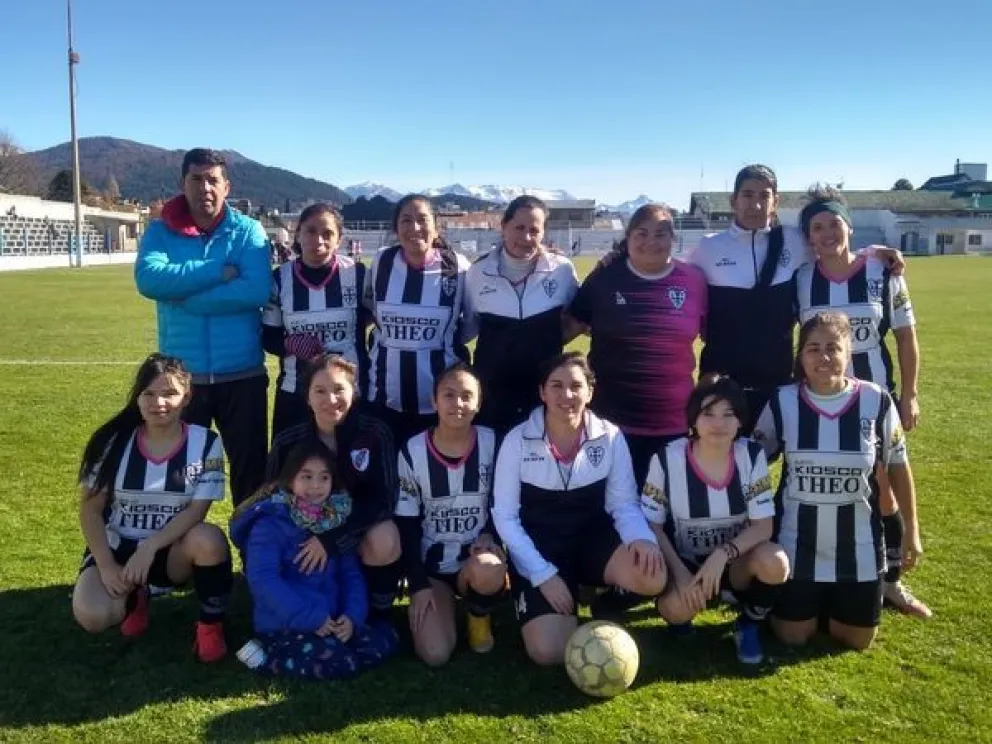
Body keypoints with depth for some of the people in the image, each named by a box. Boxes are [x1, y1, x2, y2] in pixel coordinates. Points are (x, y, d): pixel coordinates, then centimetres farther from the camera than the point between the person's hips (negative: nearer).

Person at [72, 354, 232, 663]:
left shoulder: (205, 443, -11)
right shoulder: (113, 441, -8)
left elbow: (197, 510, -14)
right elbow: (90, 509, -4)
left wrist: (149, 548, -26)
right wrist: (106, 565, -15)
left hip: (173, 550, -1)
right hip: (118, 546, 1)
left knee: (209, 539, -35)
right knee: (91, 616, -27)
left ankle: (210, 626, -9)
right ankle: (134, 597, 12)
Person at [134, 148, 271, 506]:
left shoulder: (248, 230, -2)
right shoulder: (161, 231, 1)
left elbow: (257, 290, -18)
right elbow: (148, 278, -18)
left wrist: (182, 294, -15)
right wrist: (219, 272, -19)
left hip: (242, 375, -1)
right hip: (181, 375, 1)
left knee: (250, 466, 11)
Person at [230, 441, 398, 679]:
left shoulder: (337, 520, 8)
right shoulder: (270, 523, -12)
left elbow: (351, 572, 8)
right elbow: (263, 580, -22)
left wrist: (353, 615, -10)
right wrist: (311, 617, -24)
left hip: (330, 620, 8)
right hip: (283, 625, -8)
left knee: (385, 639, -4)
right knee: (336, 662, -27)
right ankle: (266, 656, -4)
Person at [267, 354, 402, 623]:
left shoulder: (376, 433, -17)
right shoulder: (287, 442, -11)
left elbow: (384, 499, -20)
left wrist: (331, 539, -29)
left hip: (360, 530, -1)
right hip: (306, 534, 2)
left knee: (385, 540, -33)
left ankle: (379, 620, -8)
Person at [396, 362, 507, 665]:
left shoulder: (492, 444, -6)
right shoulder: (413, 452, -7)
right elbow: (407, 524, -3)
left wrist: (489, 535, -16)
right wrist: (418, 585, -8)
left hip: (477, 554, 0)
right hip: (433, 563, 0)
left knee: (487, 572, -38)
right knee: (435, 654, -18)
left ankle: (479, 615, 0)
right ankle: (443, 602, 17)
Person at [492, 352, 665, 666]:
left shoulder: (611, 437, -8)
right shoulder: (518, 441, -12)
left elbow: (624, 505, -4)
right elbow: (505, 517, -9)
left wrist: (643, 538, -28)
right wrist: (544, 574, -17)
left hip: (592, 540, 2)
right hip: (538, 552, -1)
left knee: (652, 577, -30)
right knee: (549, 651, -20)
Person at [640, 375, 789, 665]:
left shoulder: (752, 456, -11)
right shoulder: (667, 459, -14)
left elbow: (764, 526, -13)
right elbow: (652, 524, -8)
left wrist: (723, 554, -29)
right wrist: (680, 574, -21)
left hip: (736, 562, 2)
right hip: (686, 563, -2)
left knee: (774, 561, -31)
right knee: (676, 607, -34)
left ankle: (748, 625, 1)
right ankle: (682, 611, 7)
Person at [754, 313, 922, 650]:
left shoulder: (877, 402, -12)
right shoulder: (782, 403, -11)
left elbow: (898, 467, 2)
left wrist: (911, 530, 5)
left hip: (858, 546, 0)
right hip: (798, 545, 0)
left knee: (856, 641, 9)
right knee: (793, 638, 5)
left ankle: (836, 602, 40)